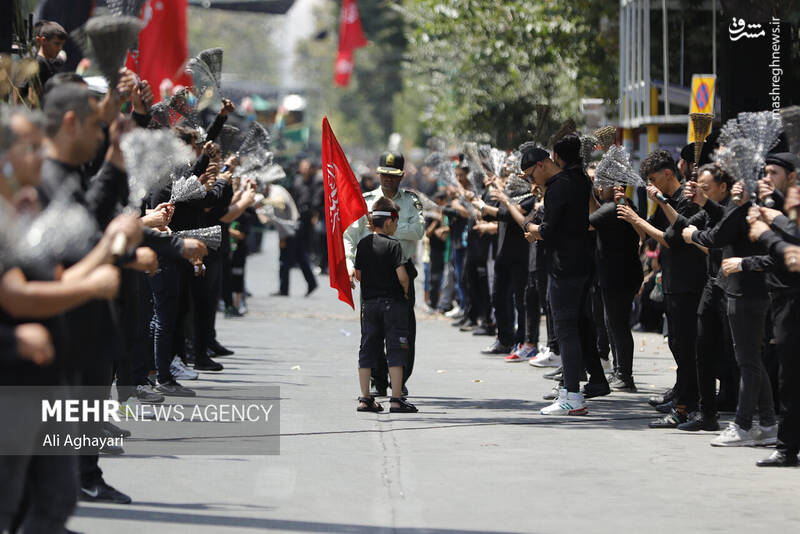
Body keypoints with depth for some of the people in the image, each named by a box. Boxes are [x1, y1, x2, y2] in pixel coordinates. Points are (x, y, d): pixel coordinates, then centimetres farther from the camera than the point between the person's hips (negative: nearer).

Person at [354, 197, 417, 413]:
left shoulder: (363, 244, 4)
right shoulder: (393, 245, -12)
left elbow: (358, 274, 9)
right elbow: (402, 276, -18)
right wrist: (405, 291, 1)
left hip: (369, 303, 5)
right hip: (393, 302, -5)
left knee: (367, 350, 10)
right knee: (395, 350, -2)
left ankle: (365, 398, 10)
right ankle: (397, 399, -5)